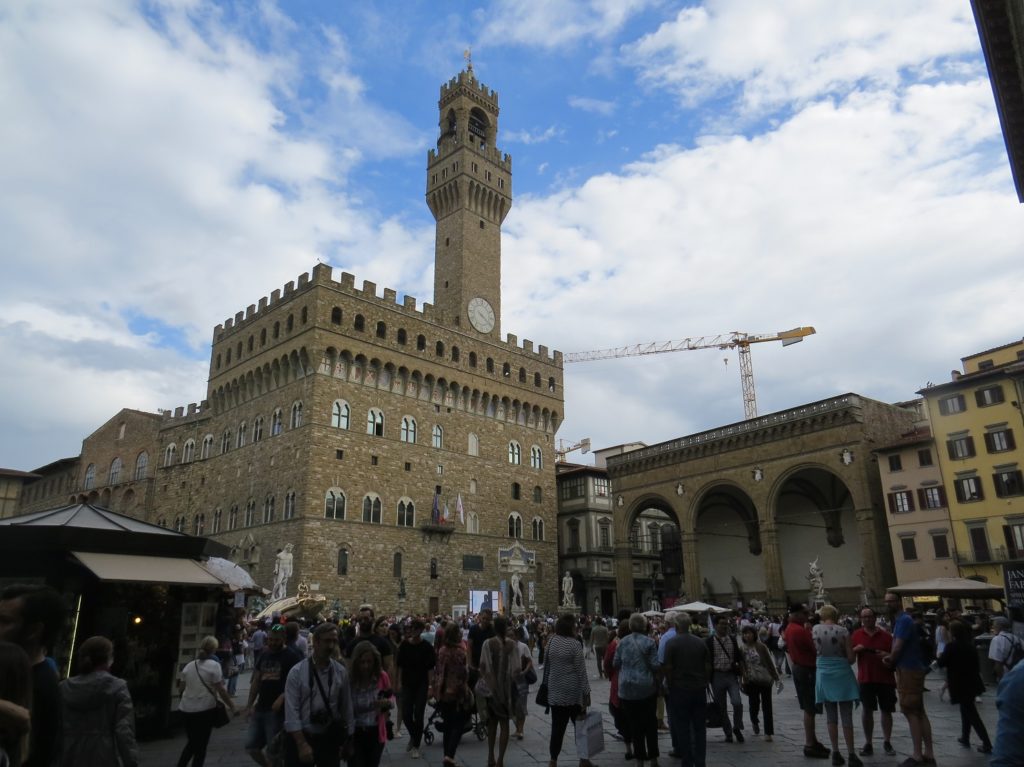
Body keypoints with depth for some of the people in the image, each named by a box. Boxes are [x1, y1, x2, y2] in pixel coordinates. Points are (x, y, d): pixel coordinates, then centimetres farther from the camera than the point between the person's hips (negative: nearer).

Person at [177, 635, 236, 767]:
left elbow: (181, 687, 15)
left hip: (186, 709, 5)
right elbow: (221, 689, -13)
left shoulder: (189, 665, 7)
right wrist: (231, 704, -3)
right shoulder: (214, 665, -10)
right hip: (205, 709, -5)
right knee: (201, 745, 7)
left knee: (191, 743, 21)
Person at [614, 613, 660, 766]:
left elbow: (616, 664, 4)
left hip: (627, 688, 1)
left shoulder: (622, 642, 0)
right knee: (650, 724, 12)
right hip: (647, 688, -1)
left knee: (634, 725, 9)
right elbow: (655, 665, -10)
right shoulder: (649, 642, -8)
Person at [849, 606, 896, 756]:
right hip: (865, 678, 0)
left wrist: (887, 655, -17)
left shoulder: (886, 635, 0)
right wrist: (856, 649, -15)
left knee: (886, 710, 8)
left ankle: (887, 742, 23)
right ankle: (868, 743, 10)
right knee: (867, 710, 2)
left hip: (885, 678, 0)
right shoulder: (856, 635, 2)